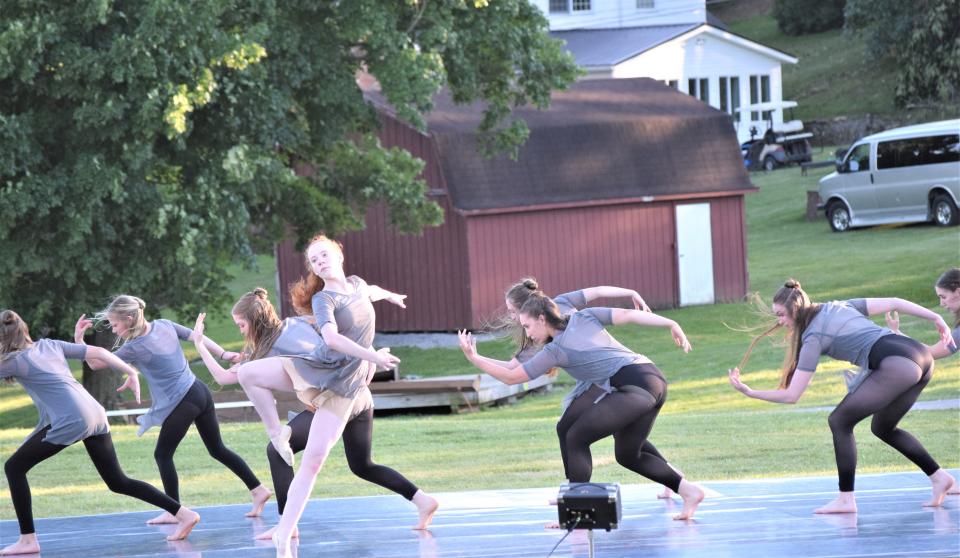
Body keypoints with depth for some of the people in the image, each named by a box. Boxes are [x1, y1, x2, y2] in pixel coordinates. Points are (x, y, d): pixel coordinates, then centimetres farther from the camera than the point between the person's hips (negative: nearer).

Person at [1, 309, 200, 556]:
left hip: (70, 421, -8)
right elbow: (97, 352, 16)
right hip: (95, 415, 8)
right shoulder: (49, 345, 18)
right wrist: (131, 372, 22)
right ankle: (183, 514, 13)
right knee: (118, 483, 17)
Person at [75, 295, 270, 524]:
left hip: (183, 403, -8)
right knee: (217, 449, 18)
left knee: (163, 454, 3)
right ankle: (258, 489, 19)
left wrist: (78, 339, -13)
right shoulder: (163, 325, 3)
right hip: (200, 392, 8)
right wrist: (223, 354, 15)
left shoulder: (135, 348, -16)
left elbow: (96, 363, -11)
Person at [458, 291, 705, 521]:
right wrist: (671, 324, 6)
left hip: (635, 386, -9)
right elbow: (627, 315, 8)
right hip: (655, 381, 9)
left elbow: (511, 377, 2)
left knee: (576, 438, -6)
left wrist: (473, 358, 7)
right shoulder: (584, 317, 17)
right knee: (627, 455, 22)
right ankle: (688, 490, 18)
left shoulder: (555, 350, 0)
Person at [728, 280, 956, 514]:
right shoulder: (840, 306, 23)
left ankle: (846, 499, -6)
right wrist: (935, 317, 27)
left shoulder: (813, 338, 3)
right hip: (923, 356, 9)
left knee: (840, 421, -2)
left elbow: (791, 396, 2)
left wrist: (749, 392, 8)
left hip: (896, 366, -9)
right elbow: (894, 303, 20)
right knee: (883, 427, 25)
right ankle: (939, 477, 21)